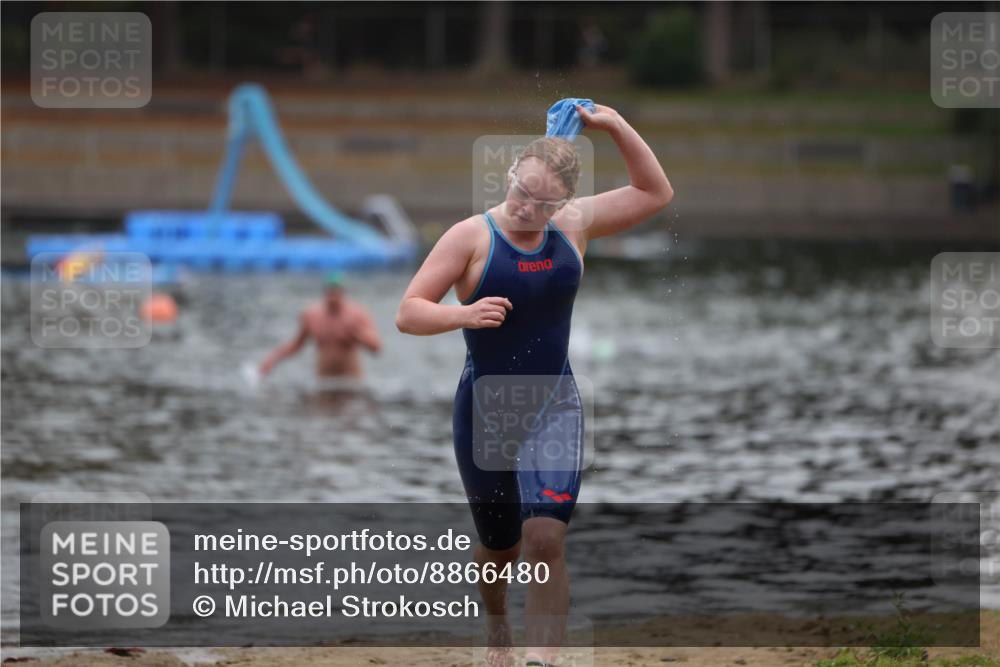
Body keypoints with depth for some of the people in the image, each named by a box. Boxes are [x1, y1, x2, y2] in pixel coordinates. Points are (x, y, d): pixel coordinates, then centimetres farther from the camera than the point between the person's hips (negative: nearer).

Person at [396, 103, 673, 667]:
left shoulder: (574, 226, -1)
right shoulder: (471, 237, -11)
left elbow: (656, 194, 9)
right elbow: (408, 314, -14)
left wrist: (616, 126, -4)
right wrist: (464, 314, -34)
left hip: (555, 408, 1)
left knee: (546, 538, -18)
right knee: (500, 545, 14)